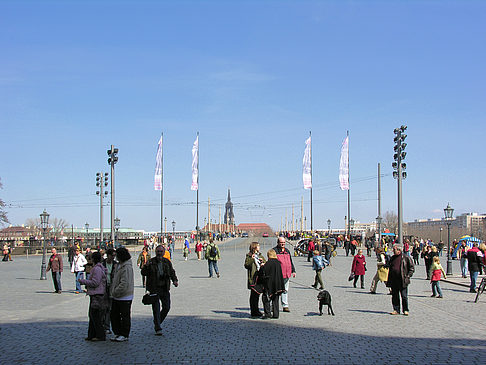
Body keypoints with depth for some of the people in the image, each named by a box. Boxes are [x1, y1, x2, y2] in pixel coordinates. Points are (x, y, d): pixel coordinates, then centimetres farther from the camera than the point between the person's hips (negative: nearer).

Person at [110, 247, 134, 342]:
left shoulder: (127, 267, -20)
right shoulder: (119, 265, 11)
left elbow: (124, 284, -24)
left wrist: (115, 292, -18)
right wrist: (112, 291, 11)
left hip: (124, 297, -10)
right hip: (116, 296, 10)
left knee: (125, 316, 2)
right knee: (114, 315, 14)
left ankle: (124, 335, 11)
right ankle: (117, 333, 24)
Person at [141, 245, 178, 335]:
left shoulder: (167, 262, 8)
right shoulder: (151, 262, -3)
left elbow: (172, 272, 17)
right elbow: (143, 273, -4)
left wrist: (175, 280, 0)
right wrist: (146, 266, -23)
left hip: (165, 289, 4)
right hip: (154, 289, -4)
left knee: (166, 307, 4)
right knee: (156, 308, -4)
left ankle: (156, 322, 27)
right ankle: (158, 329, 2)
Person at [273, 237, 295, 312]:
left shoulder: (287, 251, 18)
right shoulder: (274, 251, -2)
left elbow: (290, 262, 26)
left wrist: (293, 271, 22)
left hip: (286, 275, 6)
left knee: (285, 290, 7)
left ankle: (285, 306, 10)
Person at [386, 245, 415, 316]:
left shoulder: (405, 258, -2)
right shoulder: (392, 258, 14)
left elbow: (412, 268, 2)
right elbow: (390, 269, 21)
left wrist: (408, 276, -8)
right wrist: (389, 279, 13)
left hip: (402, 281, -5)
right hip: (393, 281, 5)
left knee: (404, 296, -1)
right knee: (394, 296, 7)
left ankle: (405, 310, 9)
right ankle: (396, 310, 14)